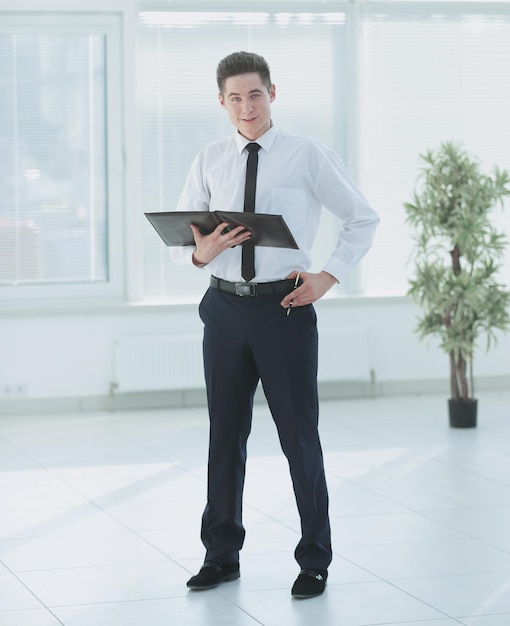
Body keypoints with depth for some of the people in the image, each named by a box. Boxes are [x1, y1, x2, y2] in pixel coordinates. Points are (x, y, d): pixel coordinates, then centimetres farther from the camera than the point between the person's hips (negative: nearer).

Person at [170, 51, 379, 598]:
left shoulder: (308, 157, -2)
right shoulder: (209, 162, 6)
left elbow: (363, 220, 6)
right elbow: (179, 238, 7)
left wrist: (329, 276, -5)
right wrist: (201, 253, -16)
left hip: (285, 308, -3)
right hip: (225, 307, 3)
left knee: (299, 435, 2)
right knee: (225, 435, 11)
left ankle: (315, 562, 14)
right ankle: (221, 555, 24)